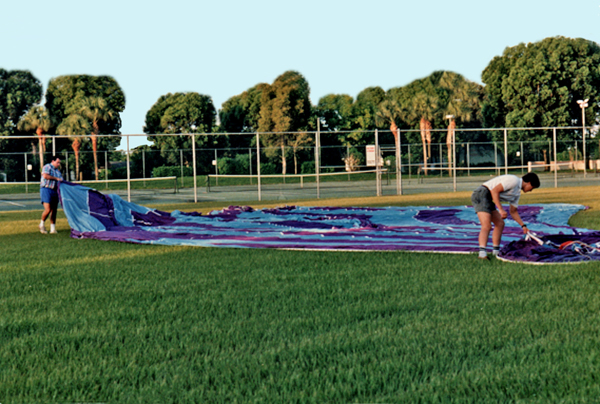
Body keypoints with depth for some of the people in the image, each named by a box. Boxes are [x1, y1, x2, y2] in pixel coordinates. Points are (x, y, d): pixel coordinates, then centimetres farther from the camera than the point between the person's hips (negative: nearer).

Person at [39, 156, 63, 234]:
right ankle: (42, 224, 6)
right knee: (48, 209, -16)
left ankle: (53, 229, 8)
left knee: (54, 210, 4)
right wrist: (56, 178, -15)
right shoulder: (47, 167, -3)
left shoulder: (57, 170, 22)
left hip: (55, 191, 8)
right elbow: (45, 176, -20)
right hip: (46, 189, -8)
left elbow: (61, 180, 30)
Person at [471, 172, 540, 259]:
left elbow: (513, 211, 28)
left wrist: (523, 226, 24)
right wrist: (501, 210, -23)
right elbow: (494, 191, -21)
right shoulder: (514, 180, -12)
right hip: (481, 194, -11)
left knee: (500, 224, 15)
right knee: (487, 226, -22)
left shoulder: (517, 193, 19)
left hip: (488, 200, 11)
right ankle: (482, 253, -32)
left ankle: (496, 251, 21)